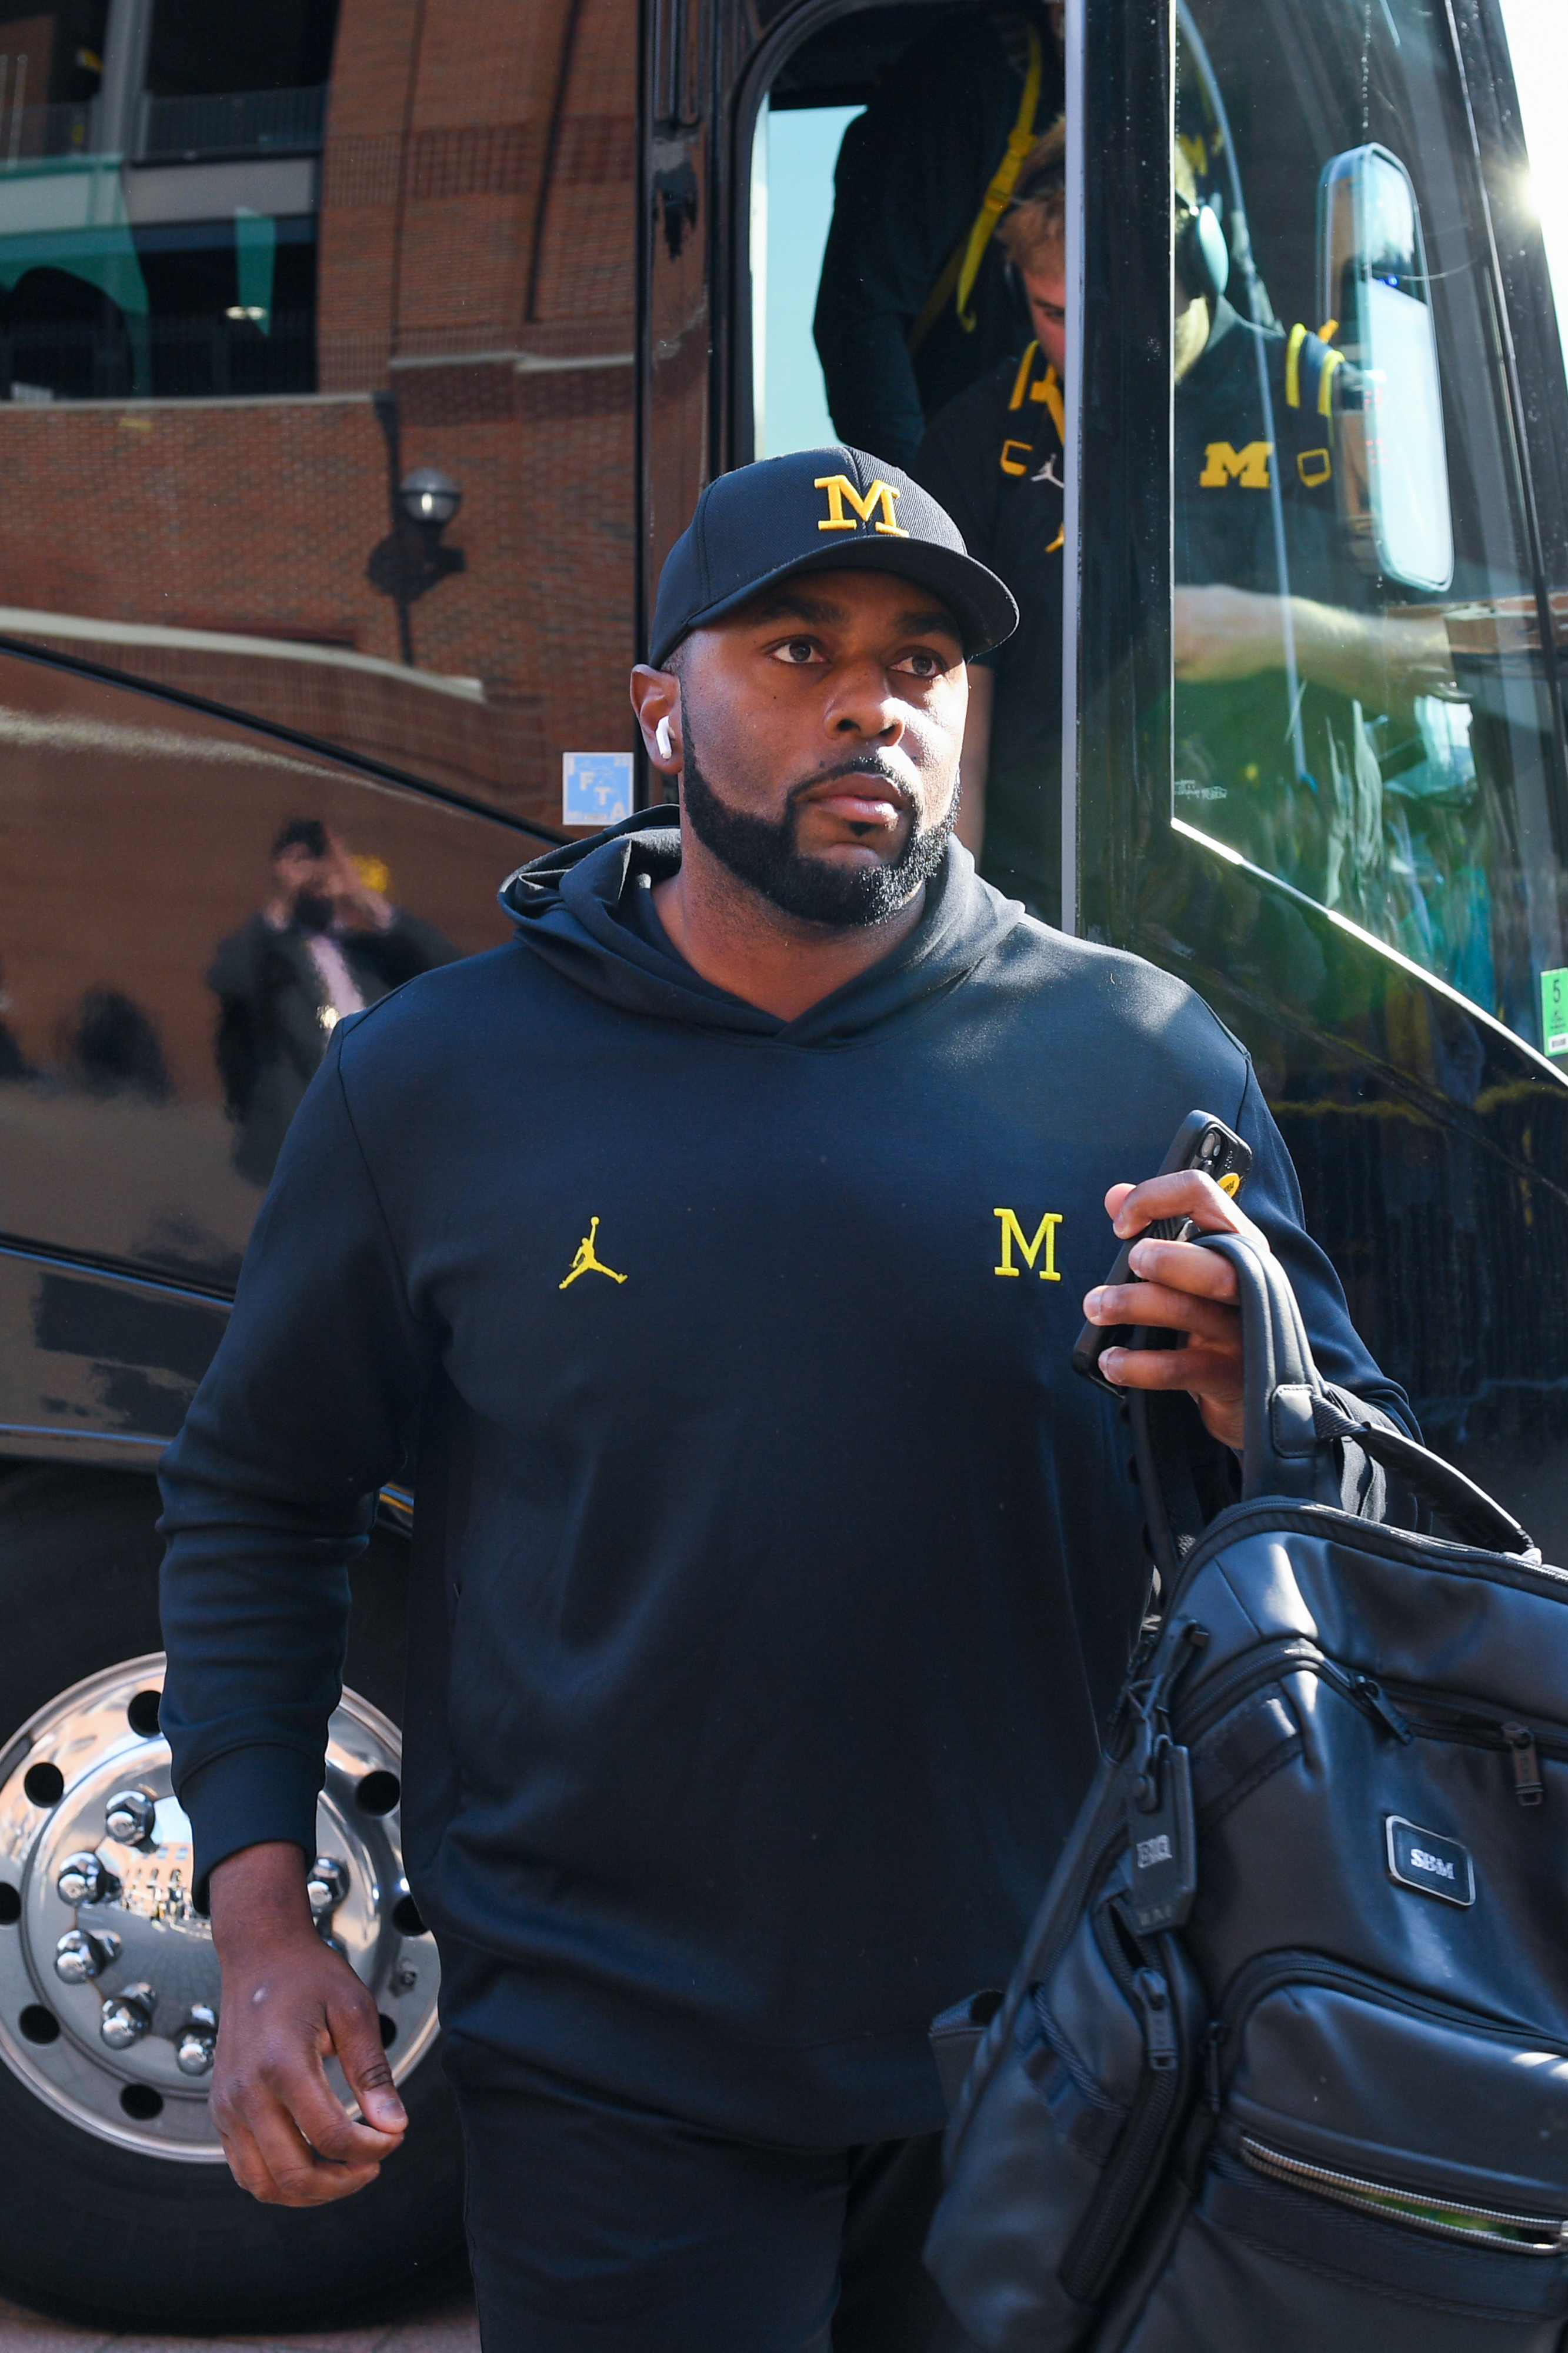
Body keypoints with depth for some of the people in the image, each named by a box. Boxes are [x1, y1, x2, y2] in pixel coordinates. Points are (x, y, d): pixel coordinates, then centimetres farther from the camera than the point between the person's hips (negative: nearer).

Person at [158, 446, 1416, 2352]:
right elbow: (257, 1500, 7)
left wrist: (1258, 1407, -19)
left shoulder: (1142, 1065, -2)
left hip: (1043, 2068, 2)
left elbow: (1375, 1518, 5)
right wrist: (260, 1921, -2)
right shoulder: (433, 1078, -1)